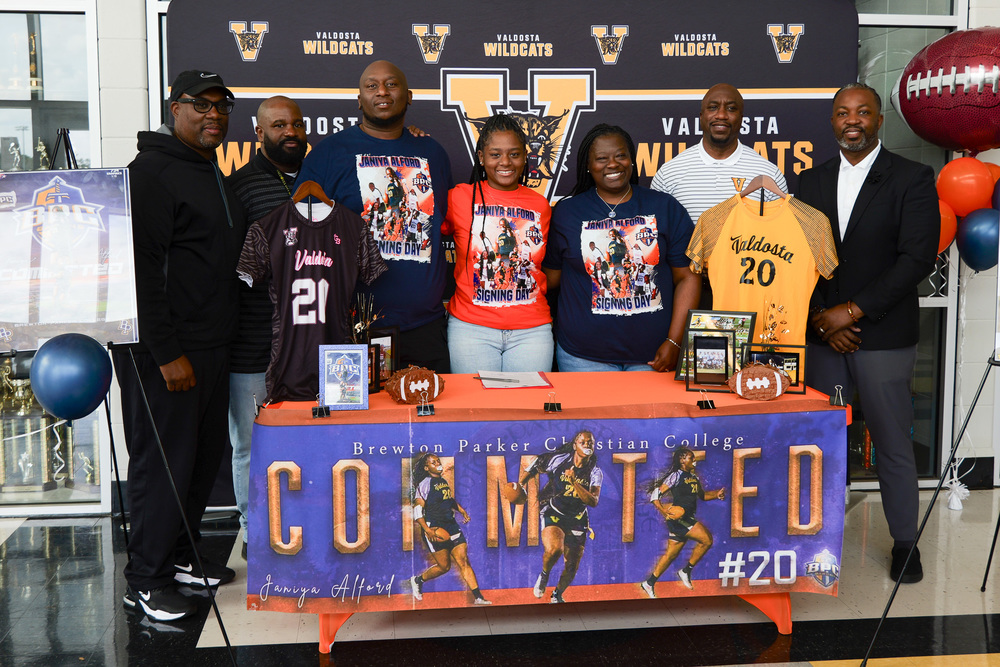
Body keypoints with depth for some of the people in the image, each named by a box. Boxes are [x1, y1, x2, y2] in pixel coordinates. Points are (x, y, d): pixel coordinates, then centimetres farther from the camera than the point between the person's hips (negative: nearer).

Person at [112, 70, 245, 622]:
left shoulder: (212, 174, 18)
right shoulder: (152, 171, -11)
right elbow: (142, 266, -18)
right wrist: (166, 353, -21)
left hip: (210, 345, 9)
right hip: (165, 350, -9)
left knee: (205, 454, 14)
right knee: (164, 463, -2)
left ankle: (179, 556, 30)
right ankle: (145, 581, 12)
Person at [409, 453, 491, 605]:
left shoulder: (444, 481, 15)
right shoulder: (424, 484, -8)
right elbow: (417, 510, -13)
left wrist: (463, 512, 16)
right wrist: (428, 530, -23)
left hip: (451, 526, 6)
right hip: (434, 529, -6)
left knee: (464, 561, -1)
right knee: (444, 566, -2)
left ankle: (478, 597, -3)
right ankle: (417, 580, 24)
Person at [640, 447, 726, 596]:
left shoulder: (693, 477, 16)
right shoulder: (676, 476, -9)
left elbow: (702, 495, 29)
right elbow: (656, 494, -12)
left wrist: (716, 495, 10)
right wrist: (663, 510, -26)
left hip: (686, 520, 9)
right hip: (678, 518, -9)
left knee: (671, 554, 12)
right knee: (706, 539, -16)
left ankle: (649, 583, 20)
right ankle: (686, 571, -3)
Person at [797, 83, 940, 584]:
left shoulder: (913, 179, -2)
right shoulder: (811, 182, 11)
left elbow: (918, 257, -11)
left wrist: (852, 311, -15)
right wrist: (821, 320, -6)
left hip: (883, 336, -3)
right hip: (822, 336, 3)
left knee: (893, 446, 5)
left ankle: (905, 542, 21)